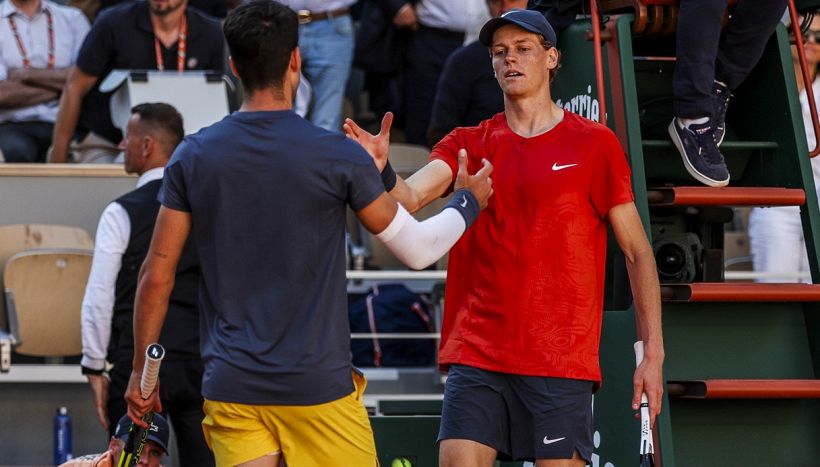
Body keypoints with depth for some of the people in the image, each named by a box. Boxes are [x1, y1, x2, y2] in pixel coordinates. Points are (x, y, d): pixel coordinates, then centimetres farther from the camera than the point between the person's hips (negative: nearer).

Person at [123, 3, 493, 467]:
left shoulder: (192, 158, 0)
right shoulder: (337, 155, -8)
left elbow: (157, 276, 2)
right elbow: (417, 248, 2)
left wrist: (141, 372, 14)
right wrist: (469, 201, 21)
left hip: (229, 388, 3)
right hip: (318, 387, -3)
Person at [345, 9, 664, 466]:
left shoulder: (593, 144, 3)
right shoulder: (468, 145, 11)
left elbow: (638, 253, 4)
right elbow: (409, 197, -7)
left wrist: (653, 353, -3)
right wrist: (380, 168, -31)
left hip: (561, 358, -2)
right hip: (476, 356, 3)